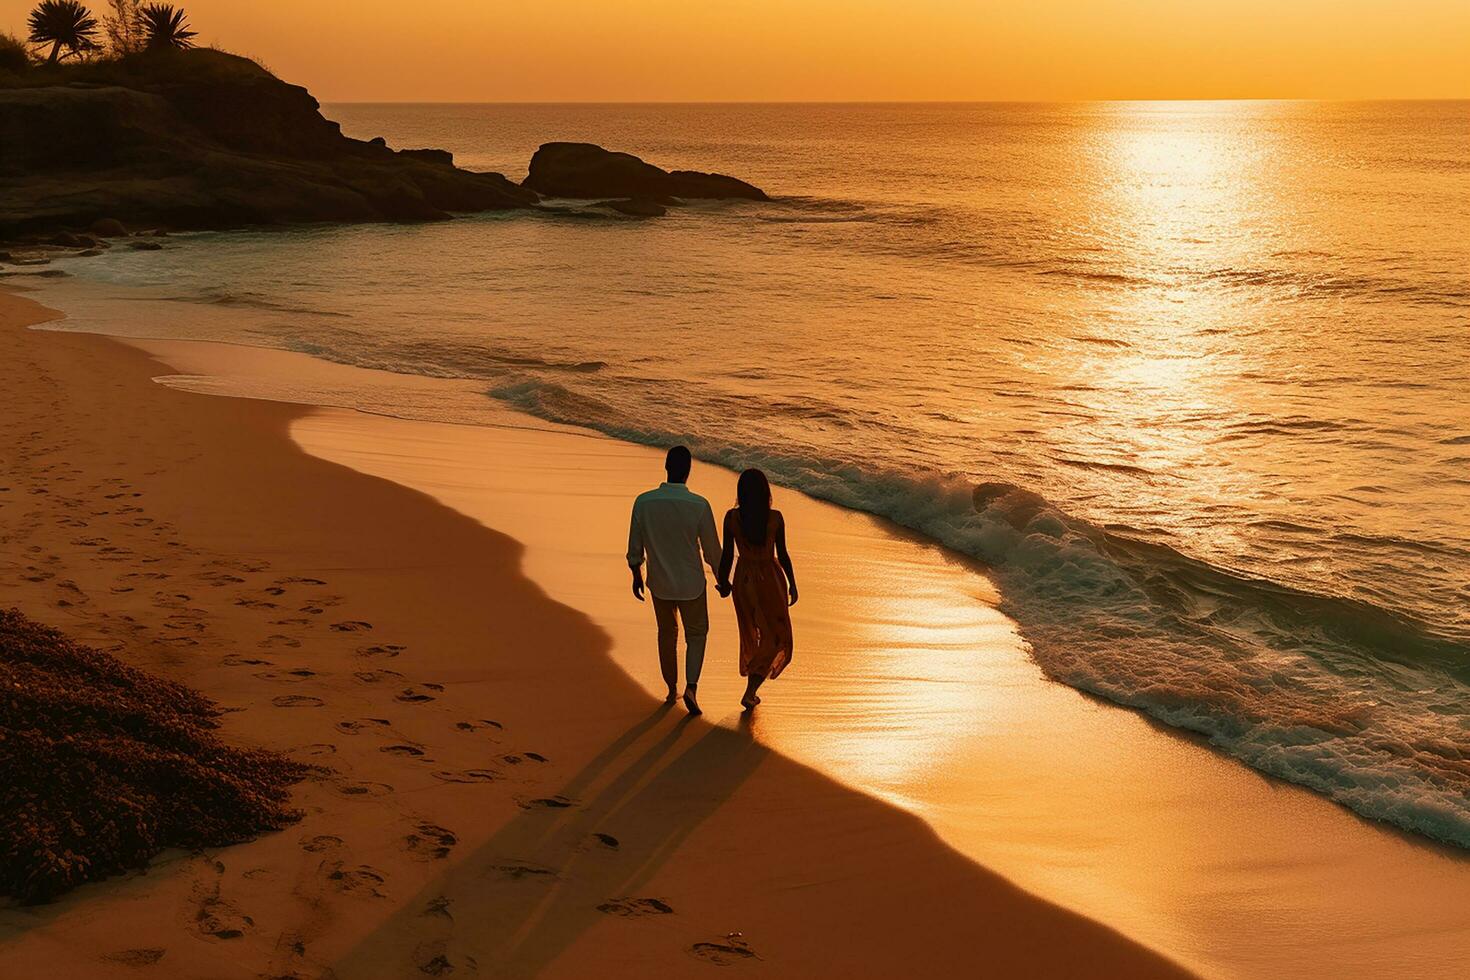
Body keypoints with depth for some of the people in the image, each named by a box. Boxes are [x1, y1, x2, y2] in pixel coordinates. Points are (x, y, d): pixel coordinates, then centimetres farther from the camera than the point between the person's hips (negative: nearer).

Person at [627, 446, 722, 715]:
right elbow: (711, 549, -9)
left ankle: (672, 690, 33)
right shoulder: (699, 505, -20)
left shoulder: (644, 502, -15)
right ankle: (691, 687, -1)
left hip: (659, 583, 2)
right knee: (696, 634, 17)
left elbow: (635, 547, -5)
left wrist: (636, 576, 12)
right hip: (691, 583, -2)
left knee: (667, 633, 22)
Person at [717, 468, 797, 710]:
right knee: (775, 638, 12)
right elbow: (782, 554, -11)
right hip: (770, 580, -3)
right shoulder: (775, 518, -18)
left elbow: (727, 554, -7)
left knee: (753, 633, 23)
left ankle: (752, 688, 34)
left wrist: (723, 582, 10)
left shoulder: (731, 518, -14)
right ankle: (750, 692, 2)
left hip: (744, 580, 3)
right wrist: (792, 584, 4)